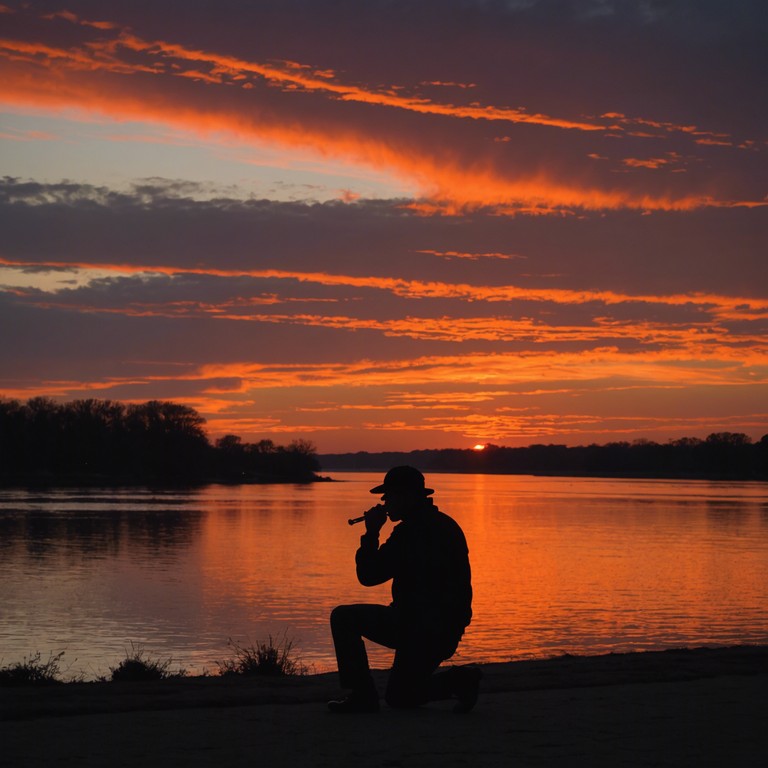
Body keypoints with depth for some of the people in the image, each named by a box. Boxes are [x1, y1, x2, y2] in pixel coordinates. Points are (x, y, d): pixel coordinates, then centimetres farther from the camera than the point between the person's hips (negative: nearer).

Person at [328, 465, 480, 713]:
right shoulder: (447, 525, 13)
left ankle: (363, 695, -4)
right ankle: (460, 680, 4)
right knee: (400, 697, 24)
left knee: (344, 618, 1)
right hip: (447, 630, 9)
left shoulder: (410, 532, -17)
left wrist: (371, 533, -4)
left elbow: (367, 575, -13)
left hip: (418, 628, -9)